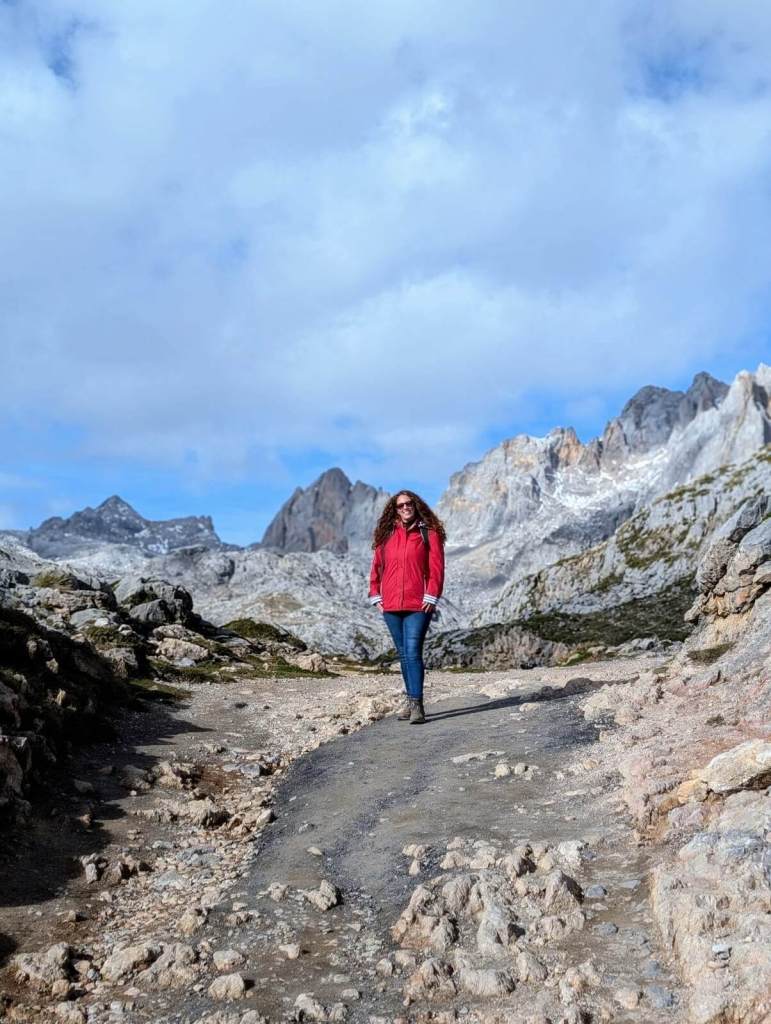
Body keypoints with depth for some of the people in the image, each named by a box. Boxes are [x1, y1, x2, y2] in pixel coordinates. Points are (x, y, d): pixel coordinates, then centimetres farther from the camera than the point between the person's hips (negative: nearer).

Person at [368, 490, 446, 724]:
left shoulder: (429, 533, 1)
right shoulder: (386, 535, 11)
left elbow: (436, 567, -3)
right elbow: (377, 566, 16)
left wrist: (431, 597, -10)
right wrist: (375, 595, 9)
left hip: (418, 605, -4)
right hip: (391, 606, 4)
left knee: (413, 652, -13)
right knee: (403, 654, 11)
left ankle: (416, 705, -12)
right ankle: (411, 701, 20)